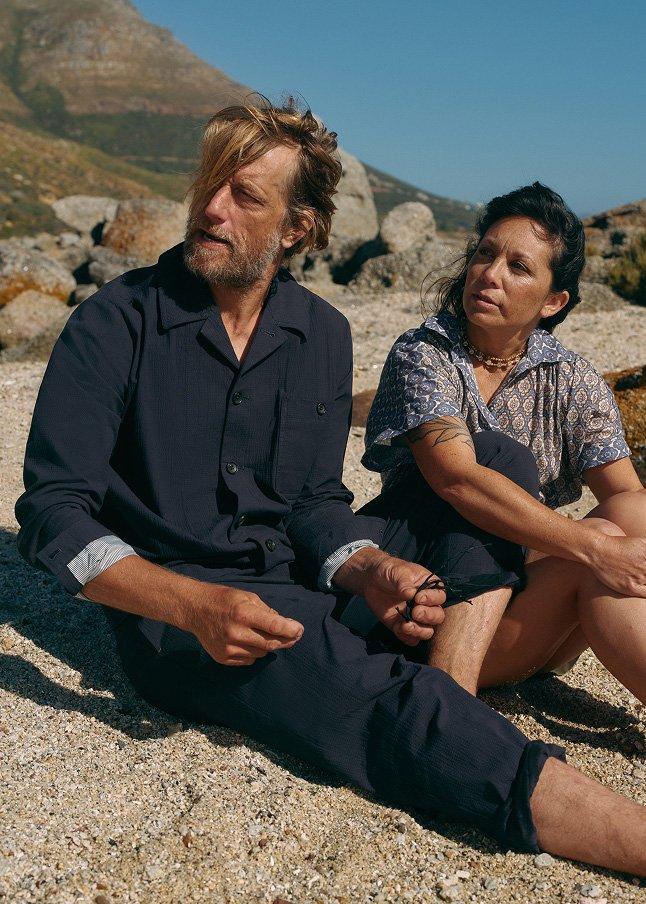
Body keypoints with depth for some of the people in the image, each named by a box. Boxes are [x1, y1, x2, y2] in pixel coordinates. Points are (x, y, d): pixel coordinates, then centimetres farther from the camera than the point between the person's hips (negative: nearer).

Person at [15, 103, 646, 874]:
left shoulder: (323, 334, 6)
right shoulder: (112, 327, -8)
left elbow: (315, 501, 6)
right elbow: (53, 512, -13)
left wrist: (372, 571, -18)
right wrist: (194, 606, -29)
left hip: (300, 580, 6)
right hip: (175, 614, -5)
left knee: (503, 467, -3)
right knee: (382, 697, -35)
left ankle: (454, 688, -22)